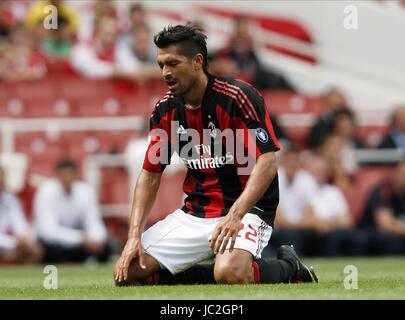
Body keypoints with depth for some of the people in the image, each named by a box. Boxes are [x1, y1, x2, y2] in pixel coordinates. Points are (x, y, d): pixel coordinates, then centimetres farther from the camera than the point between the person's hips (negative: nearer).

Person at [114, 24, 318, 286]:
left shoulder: (238, 97, -15)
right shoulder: (165, 111, 4)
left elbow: (267, 163, -20)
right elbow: (150, 175, 9)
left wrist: (235, 215, -32)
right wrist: (134, 236, -4)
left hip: (246, 209, -6)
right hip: (194, 213, 6)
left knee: (230, 274, -36)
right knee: (127, 272, -8)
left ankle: (289, 268, -2)